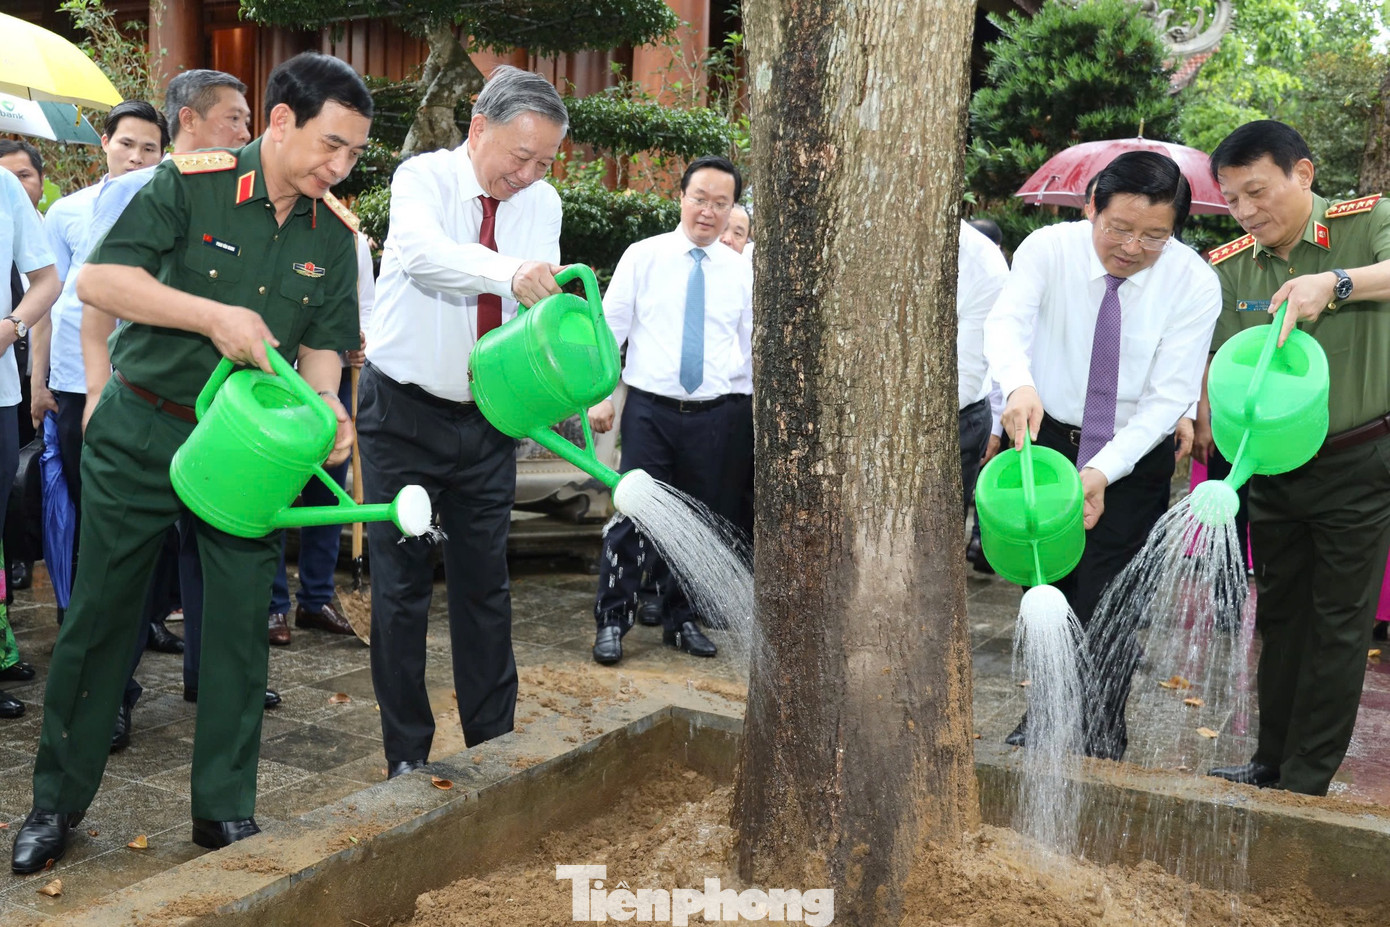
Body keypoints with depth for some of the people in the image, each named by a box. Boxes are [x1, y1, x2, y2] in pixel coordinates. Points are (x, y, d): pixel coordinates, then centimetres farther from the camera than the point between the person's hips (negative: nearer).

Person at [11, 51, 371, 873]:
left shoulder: (334, 236, 1)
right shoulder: (189, 185, -11)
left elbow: (322, 345, 4)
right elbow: (99, 281, -16)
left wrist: (324, 405, -17)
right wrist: (216, 316, -26)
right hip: (141, 434, -2)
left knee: (241, 624, 4)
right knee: (100, 616, 8)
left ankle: (226, 810, 19)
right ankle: (58, 800, 26)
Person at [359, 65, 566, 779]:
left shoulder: (542, 203, 3)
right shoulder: (424, 177, -10)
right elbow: (422, 250, -33)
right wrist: (510, 271, -50)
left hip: (488, 422, 4)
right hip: (404, 412, -3)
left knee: (485, 585, 10)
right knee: (401, 584, 3)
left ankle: (493, 741, 23)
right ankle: (407, 753, 16)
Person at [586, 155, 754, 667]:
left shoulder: (741, 270, 8)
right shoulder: (643, 256, 3)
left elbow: (756, 343, 11)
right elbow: (609, 327, 3)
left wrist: (761, 406, 6)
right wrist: (599, 394, -4)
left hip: (717, 414, 2)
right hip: (650, 409, -2)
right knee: (633, 513, -4)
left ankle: (681, 620, 25)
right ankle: (612, 621, 9)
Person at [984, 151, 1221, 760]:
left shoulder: (1194, 284, -15)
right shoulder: (1048, 248, -13)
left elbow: (1169, 396, -18)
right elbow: (1005, 322, -29)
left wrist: (1103, 471, -31)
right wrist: (1019, 384, -52)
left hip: (1133, 456, -1)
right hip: (1043, 438, 2)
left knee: (1108, 607, -5)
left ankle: (1101, 744, 15)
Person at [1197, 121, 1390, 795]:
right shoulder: (1228, 268, 1)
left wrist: (1335, 281, -45)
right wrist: (1201, 420, -19)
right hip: (1273, 467, 5)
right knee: (1279, 614, 15)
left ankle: (1305, 785, 12)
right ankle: (1271, 764, 28)